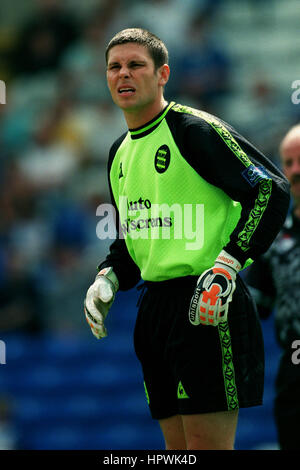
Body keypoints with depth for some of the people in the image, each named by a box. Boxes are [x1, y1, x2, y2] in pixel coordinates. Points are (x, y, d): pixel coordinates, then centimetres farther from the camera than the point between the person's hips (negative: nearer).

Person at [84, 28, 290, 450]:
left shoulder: (193, 129, -8)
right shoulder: (121, 151, 17)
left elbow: (272, 189, -13)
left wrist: (228, 264, -19)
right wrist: (108, 278, 9)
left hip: (208, 305, -8)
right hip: (154, 305, 8)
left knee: (207, 443, -10)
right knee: (178, 446, 9)